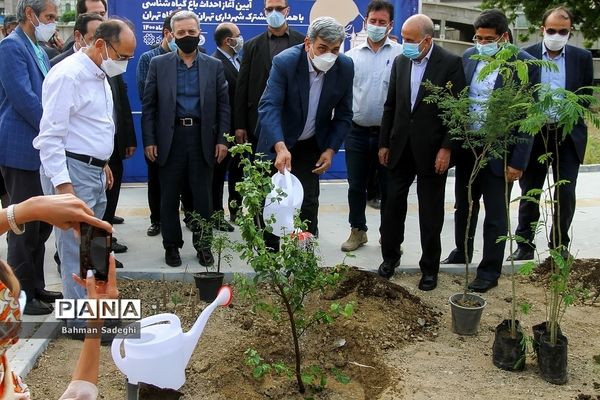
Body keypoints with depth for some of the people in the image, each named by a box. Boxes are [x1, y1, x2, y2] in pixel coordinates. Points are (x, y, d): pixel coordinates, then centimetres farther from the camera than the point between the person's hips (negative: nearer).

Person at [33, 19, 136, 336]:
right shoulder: (68, 75, -16)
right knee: (77, 250, -1)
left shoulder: (99, 75, 13)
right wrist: (62, 185, -22)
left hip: (93, 170, 9)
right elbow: (51, 136, -19)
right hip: (70, 172, -9)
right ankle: (83, 320, 11)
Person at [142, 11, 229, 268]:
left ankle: (203, 245, 20)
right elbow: (149, 106, 2)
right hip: (170, 138, 0)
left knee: (203, 196, 7)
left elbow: (223, 106, 5)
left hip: (203, 139, 0)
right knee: (169, 197, 7)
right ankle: (171, 245, 20)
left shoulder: (214, 66, 6)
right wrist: (149, 141, -4)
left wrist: (222, 140, -2)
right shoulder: (158, 64, 3)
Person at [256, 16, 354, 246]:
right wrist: (280, 147, -46)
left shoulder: (345, 68, -12)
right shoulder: (285, 62, -23)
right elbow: (269, 106, -32)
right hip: (277, 143, -2)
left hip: (311, 146, 2)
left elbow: (343, 115, -2)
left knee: (308, 203, 2)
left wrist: (330, 150, -12)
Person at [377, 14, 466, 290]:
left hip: (431, 150, -4)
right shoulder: (400, 61, 5)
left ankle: (430, 267, 20)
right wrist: (384, 143, 8)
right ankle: (390, 256, 29)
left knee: (431, 213, 6)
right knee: (393, 205, 11)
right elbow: (390, 106, 10)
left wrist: (447, 148, -14)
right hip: (400, 148, 4)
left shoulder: (450, 63, -9)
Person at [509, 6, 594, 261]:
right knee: (529, 193, 8)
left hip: (568, 135, 1)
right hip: (534, 133, -1)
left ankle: (560, 246, 19)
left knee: (566, 194, 3)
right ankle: (525, 245, 20)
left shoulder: (582, 57, 4)